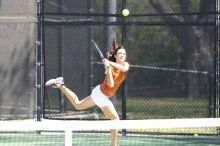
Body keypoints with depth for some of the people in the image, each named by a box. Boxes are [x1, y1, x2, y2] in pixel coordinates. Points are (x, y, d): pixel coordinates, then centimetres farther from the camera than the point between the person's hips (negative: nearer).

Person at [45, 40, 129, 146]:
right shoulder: (110, 67, -22)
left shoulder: (125, 64, -3)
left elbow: (124, 69, -28)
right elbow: (111, 85, -33)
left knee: (78, 105, 19)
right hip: (101, 95, -7)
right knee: (116, 119, -6)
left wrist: (110, 62, -34)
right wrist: (108, 68, -40)